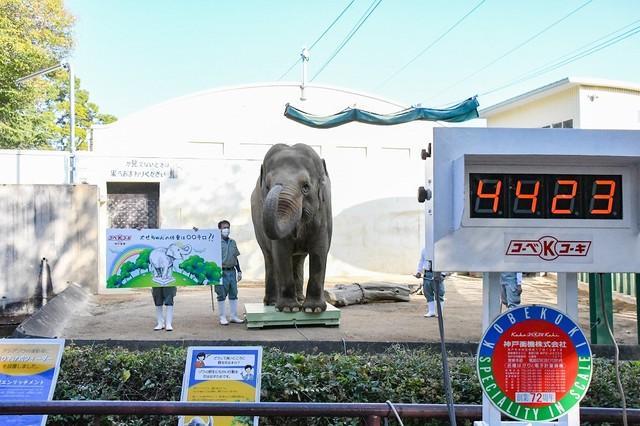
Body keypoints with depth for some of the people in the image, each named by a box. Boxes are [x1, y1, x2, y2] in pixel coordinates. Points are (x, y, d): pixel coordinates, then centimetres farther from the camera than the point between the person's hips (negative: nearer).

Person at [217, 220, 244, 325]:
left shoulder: (232, 242, 14)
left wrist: (239, 271, 16)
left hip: (232, 271, 6)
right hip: (222, 272, -6)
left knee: (233, 294, 9)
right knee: (222, 295, 1)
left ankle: (233, 316, 17)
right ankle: (222, 317, 9)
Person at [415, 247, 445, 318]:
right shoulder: (424, 250, 13)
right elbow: (421, 262, 22)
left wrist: (442, 274, -13)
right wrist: (418, 272, 11)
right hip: (427, 274, 5)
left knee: (439, 294, -3)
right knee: (428, 293, 6)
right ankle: (431, 311, 15)